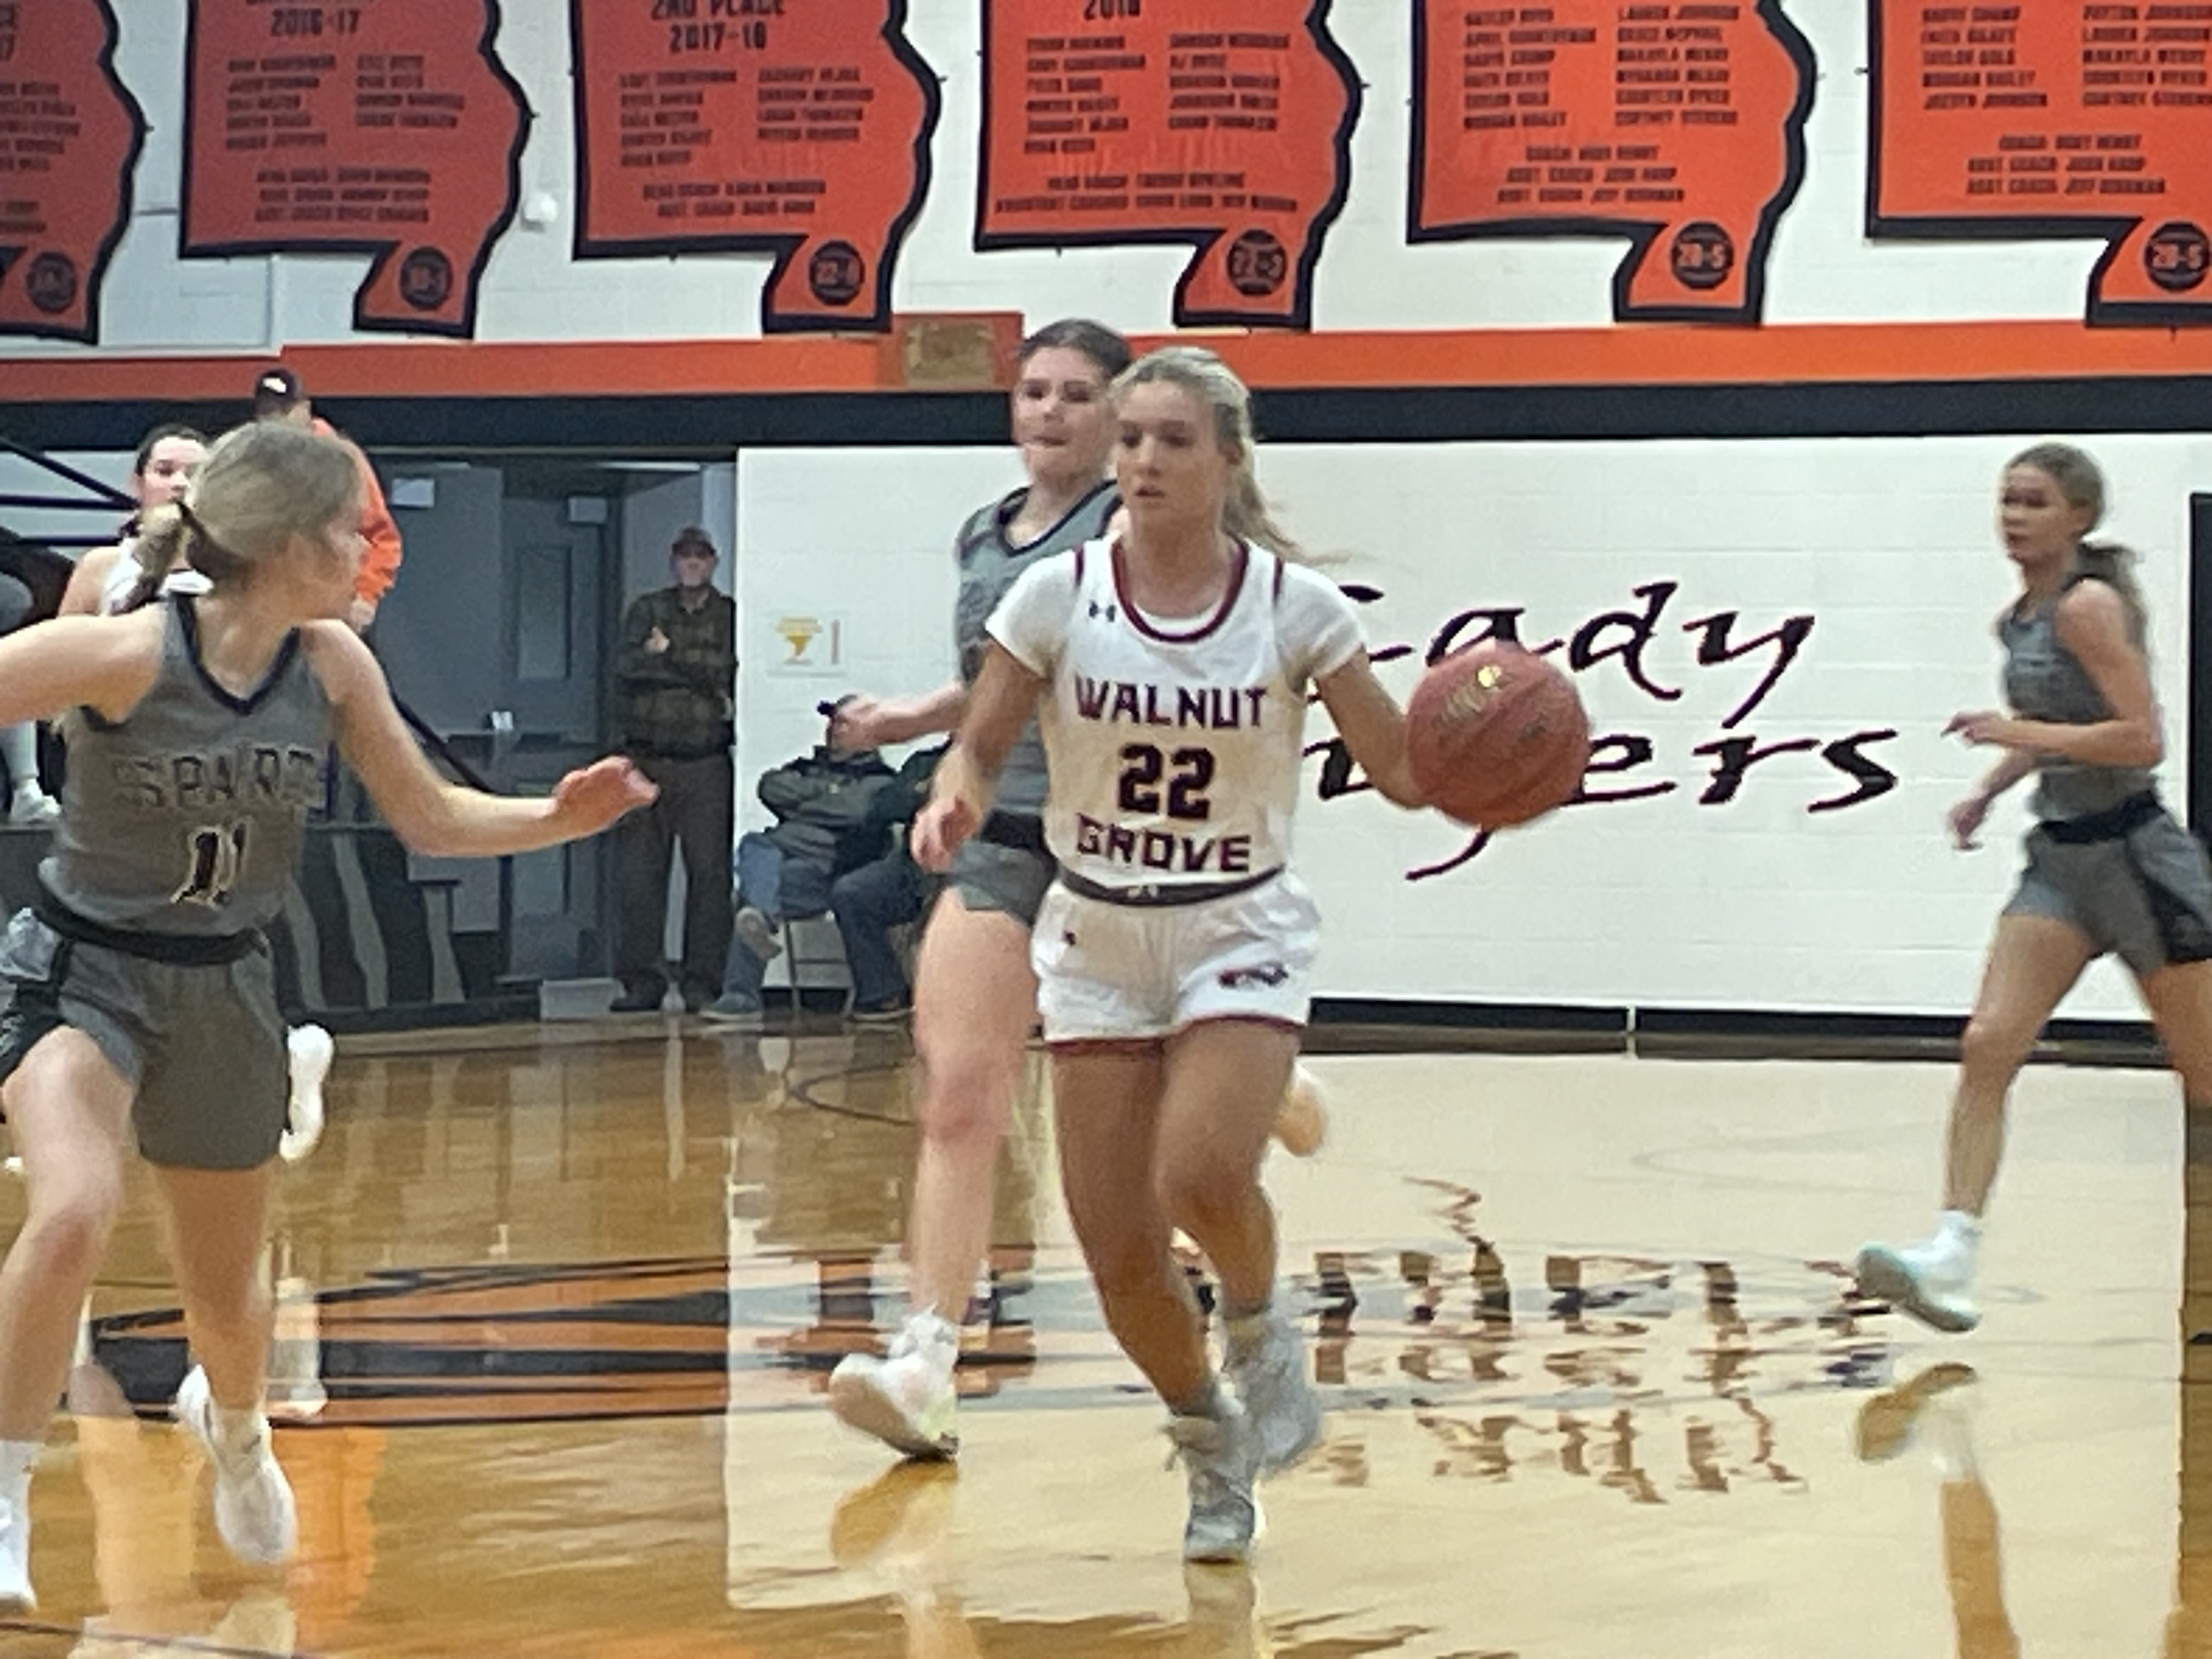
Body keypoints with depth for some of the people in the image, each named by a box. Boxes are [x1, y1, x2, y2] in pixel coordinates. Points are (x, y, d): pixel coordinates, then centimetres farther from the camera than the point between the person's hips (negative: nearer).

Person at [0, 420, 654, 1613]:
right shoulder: (120, 656, -24)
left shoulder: (331, 664, -8)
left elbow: (433, 819, 2)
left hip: (223, 987, 5)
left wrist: (557, 819, -13)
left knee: (226, 1293, 16)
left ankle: (231, 1425, 54)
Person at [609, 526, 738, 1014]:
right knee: (637, 870, -2)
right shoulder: (646, 610, 15)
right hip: (646, 758, 2)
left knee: (709, 871, -5)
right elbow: (626, 667, 0)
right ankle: (642, 979, 3)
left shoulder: (730, 616, 9)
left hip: (707, 762, -2)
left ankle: (703, 981, -1)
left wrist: (668, 654, -4)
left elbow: (728, 669, -6)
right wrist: (697, 673, -8)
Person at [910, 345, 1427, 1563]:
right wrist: (954, 799, -22)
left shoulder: (1293, 606, -8)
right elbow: (980, 746, 0)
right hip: (1098, 937, 2)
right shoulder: (1059, 596, -6)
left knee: (1204, 1177, -28)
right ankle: (1209, 1441, 27)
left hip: (1241, 932, -2)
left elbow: (1404, 771, -5)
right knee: (1117, 1248, -2)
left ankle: (1258, 1327, 8)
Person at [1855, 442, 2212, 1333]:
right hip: (2061, 859, 7)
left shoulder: (2089, 606, -16)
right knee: (1986, 1047, -11)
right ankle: (1952, 1256, -18)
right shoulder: (2017, 621, 10)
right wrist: (1990, 789, 14)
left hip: (2136, 856, -7)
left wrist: (2020, 733, -24)